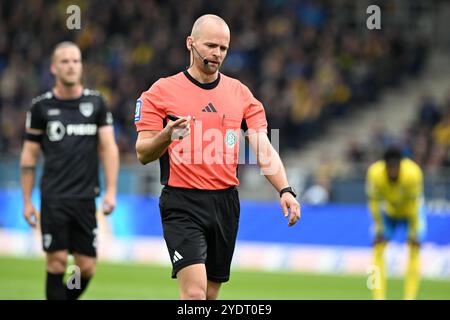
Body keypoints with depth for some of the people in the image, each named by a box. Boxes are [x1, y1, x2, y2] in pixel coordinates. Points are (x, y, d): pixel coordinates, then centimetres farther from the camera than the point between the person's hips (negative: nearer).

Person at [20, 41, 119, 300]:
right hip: (53, 198, -2)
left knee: (87, 268, 0)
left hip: (85, 198, 2)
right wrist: (27, 201, 6)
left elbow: (108, 147, 5)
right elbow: (29, 155, 8)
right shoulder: (41, 106, 4)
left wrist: (111, 191, -5)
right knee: (57, 262, -7)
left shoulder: (96, 102, 7)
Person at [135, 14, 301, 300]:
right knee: (194, 292, -19)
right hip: (183, 204, -4)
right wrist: (167, 135, -24)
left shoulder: (240, 93, 10)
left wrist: (285, 190, -12)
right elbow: (143, 154, -2)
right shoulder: (162, 91, 0)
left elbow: (264, 150, 4)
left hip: (226, 202, 4)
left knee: (211, 293, 10)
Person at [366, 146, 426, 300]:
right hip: (389, 211, 2)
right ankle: (379, 296, -8)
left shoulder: (413, 173, -36)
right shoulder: (374, 173, -31)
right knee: (378, 248, -10)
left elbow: (415, 201, -25)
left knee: (415, 248, -15)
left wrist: (414, 232, -20)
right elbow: (374, 201, -16)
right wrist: (379, 228, -13)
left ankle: (409, 297, -12)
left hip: (411, 211, -2)